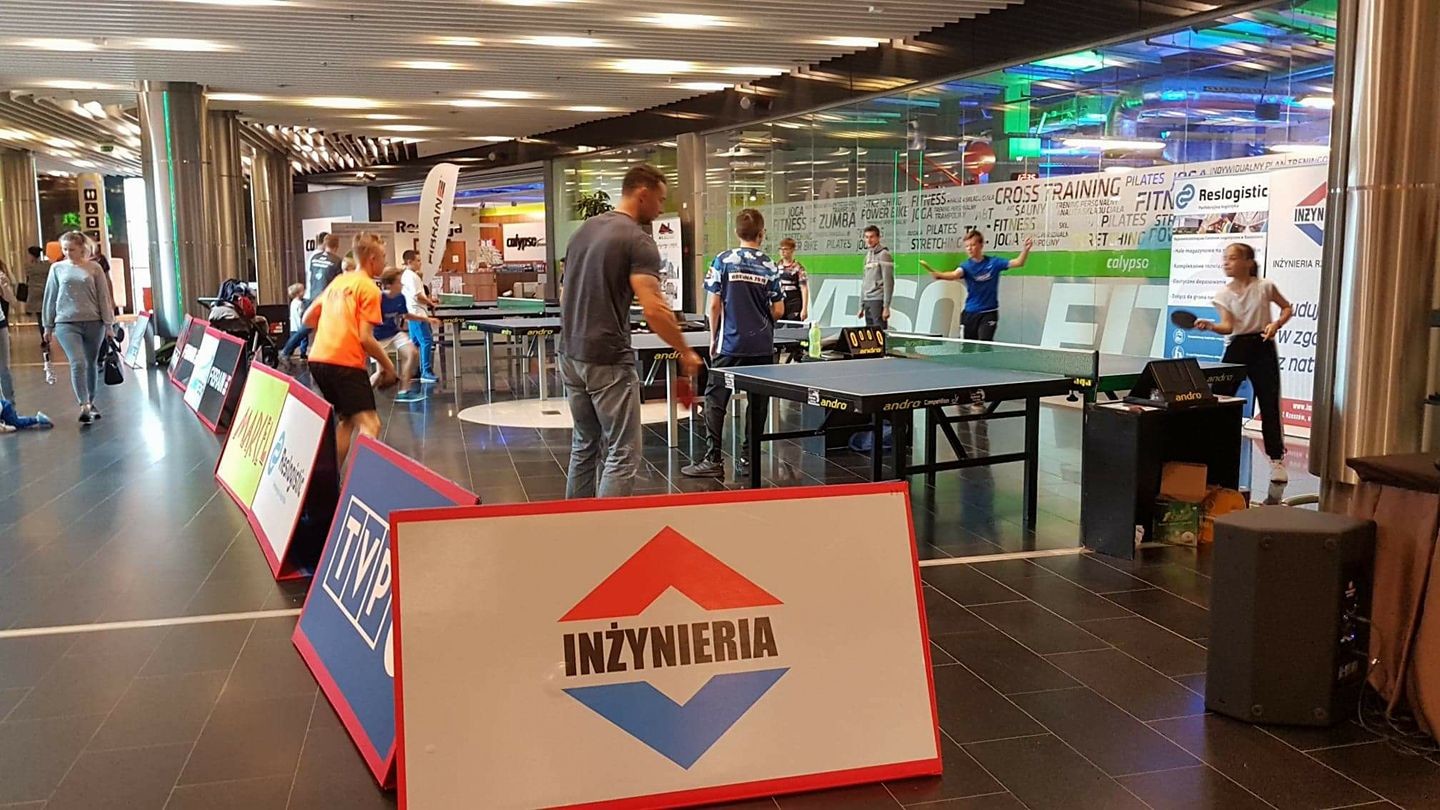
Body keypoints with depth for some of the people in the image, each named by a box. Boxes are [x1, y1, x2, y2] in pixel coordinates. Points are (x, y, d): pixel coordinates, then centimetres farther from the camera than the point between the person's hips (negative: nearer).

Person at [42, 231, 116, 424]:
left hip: (93, 322, 1)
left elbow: (104, 297, 5)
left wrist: (109, 323, 2)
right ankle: (84, 406, -18)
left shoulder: (94, 268, 4)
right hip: (66, 323, -1)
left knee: (91, 363, 11)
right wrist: (47, 326, 11)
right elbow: (50, 298, 10)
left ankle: (91, 402, 26)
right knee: (77, 363, -15)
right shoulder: (57, 268, 6)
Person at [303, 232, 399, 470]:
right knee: (370, 426, -13)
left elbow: (308, 319, 22)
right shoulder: (369, 288, -5)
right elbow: (366, 338, -11)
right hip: (345, 362, -8)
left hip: (318, 359, 8)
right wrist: (388, 366, 0)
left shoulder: (338, 281, 18)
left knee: (346, 420, 21)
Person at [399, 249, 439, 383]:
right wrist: (430, 302, -4)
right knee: (426, 342, -11)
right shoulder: (412, 276, -15)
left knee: (414, 342, 15)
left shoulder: (405, 275, 16)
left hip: (412, 315, 10)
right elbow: (418, 296, -19)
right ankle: (426, 373, -13)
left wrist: (428, 299, 15)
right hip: (418, 315, -10)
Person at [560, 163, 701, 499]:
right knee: (622, 454, -3)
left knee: (585, 446, 20)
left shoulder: (584, 229, 13)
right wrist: (686, 352, -10)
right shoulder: (638, 240, -12)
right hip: (608, 359, -9)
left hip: (571, 355, 9)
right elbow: (653, 310, -21)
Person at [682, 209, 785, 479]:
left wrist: (714, 338, 7)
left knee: (715, 401, 4)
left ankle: (713, 459, 2)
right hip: (762, 347, 2)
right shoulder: (770, 267, 1)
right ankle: (747, 458, 10)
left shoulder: (723, 261, -4)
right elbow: (778, 311, 2)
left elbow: (714, 305, -5)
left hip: (730, 344, -2)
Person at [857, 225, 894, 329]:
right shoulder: (868, 255, 18)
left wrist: (886, 307, -16)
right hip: (867, 301, 8)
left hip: (878, 301, -8)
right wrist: (861, 306, 18)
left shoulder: (883, 254, -6)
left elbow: (888, 282, -11)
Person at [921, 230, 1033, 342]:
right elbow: (954, 275, -25)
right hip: (970, 313, 2)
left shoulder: (993, 262, -3)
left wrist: (1025, 250, -28)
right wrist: (937, 275, -47)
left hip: (989, 313, -2)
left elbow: (1018, 263, -7)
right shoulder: (966, 266, -4)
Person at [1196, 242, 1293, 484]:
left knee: (1270, 405, -2)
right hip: (1236, 348, 2)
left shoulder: (1264, 286, -4)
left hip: (1262, 348, -2)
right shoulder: (1223, 294, 0)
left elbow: (1287, 308, 10)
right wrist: (1211, 326, -33)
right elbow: (1228, 326, -12)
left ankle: (1277, 460, 7)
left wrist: (1276, 324, -9)